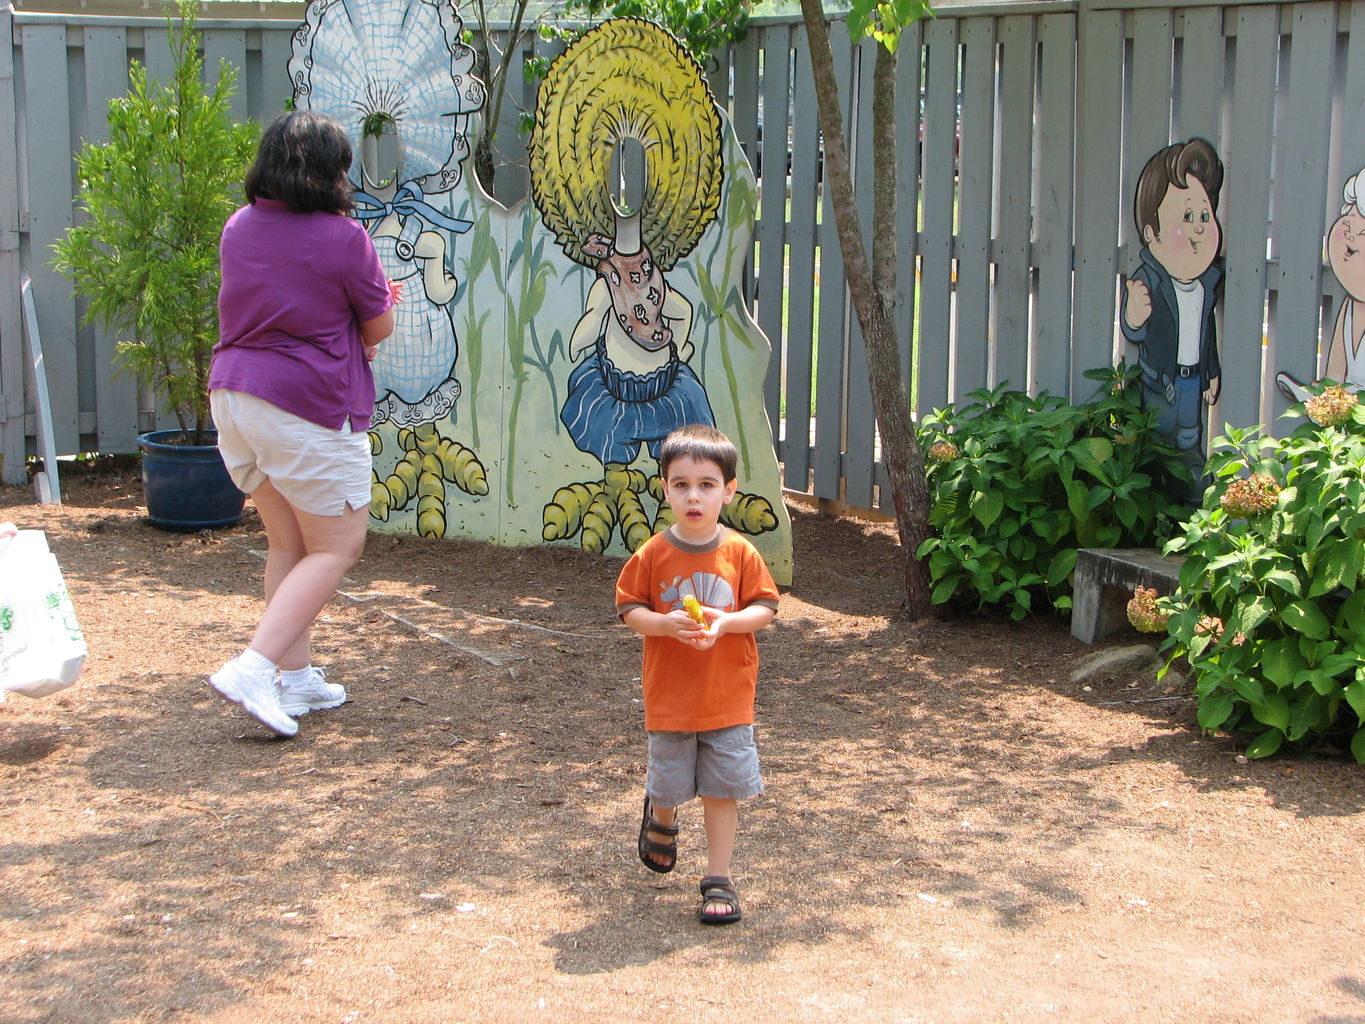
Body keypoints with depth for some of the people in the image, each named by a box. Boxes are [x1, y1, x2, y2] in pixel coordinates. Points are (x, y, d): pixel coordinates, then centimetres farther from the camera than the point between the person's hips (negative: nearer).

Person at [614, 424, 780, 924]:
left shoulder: (741, 553, -5)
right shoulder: (652, 554, -6)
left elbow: (764, 607, -2)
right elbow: (628, 608, -2)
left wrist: (725, 622, -21)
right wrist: (665, 623, -21)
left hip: (728, 696, 0)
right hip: (669, 695, 0)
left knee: (722, 788, 2)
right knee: (668, 784, 12)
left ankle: (718, 879, 13)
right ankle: (661, 819, 48)